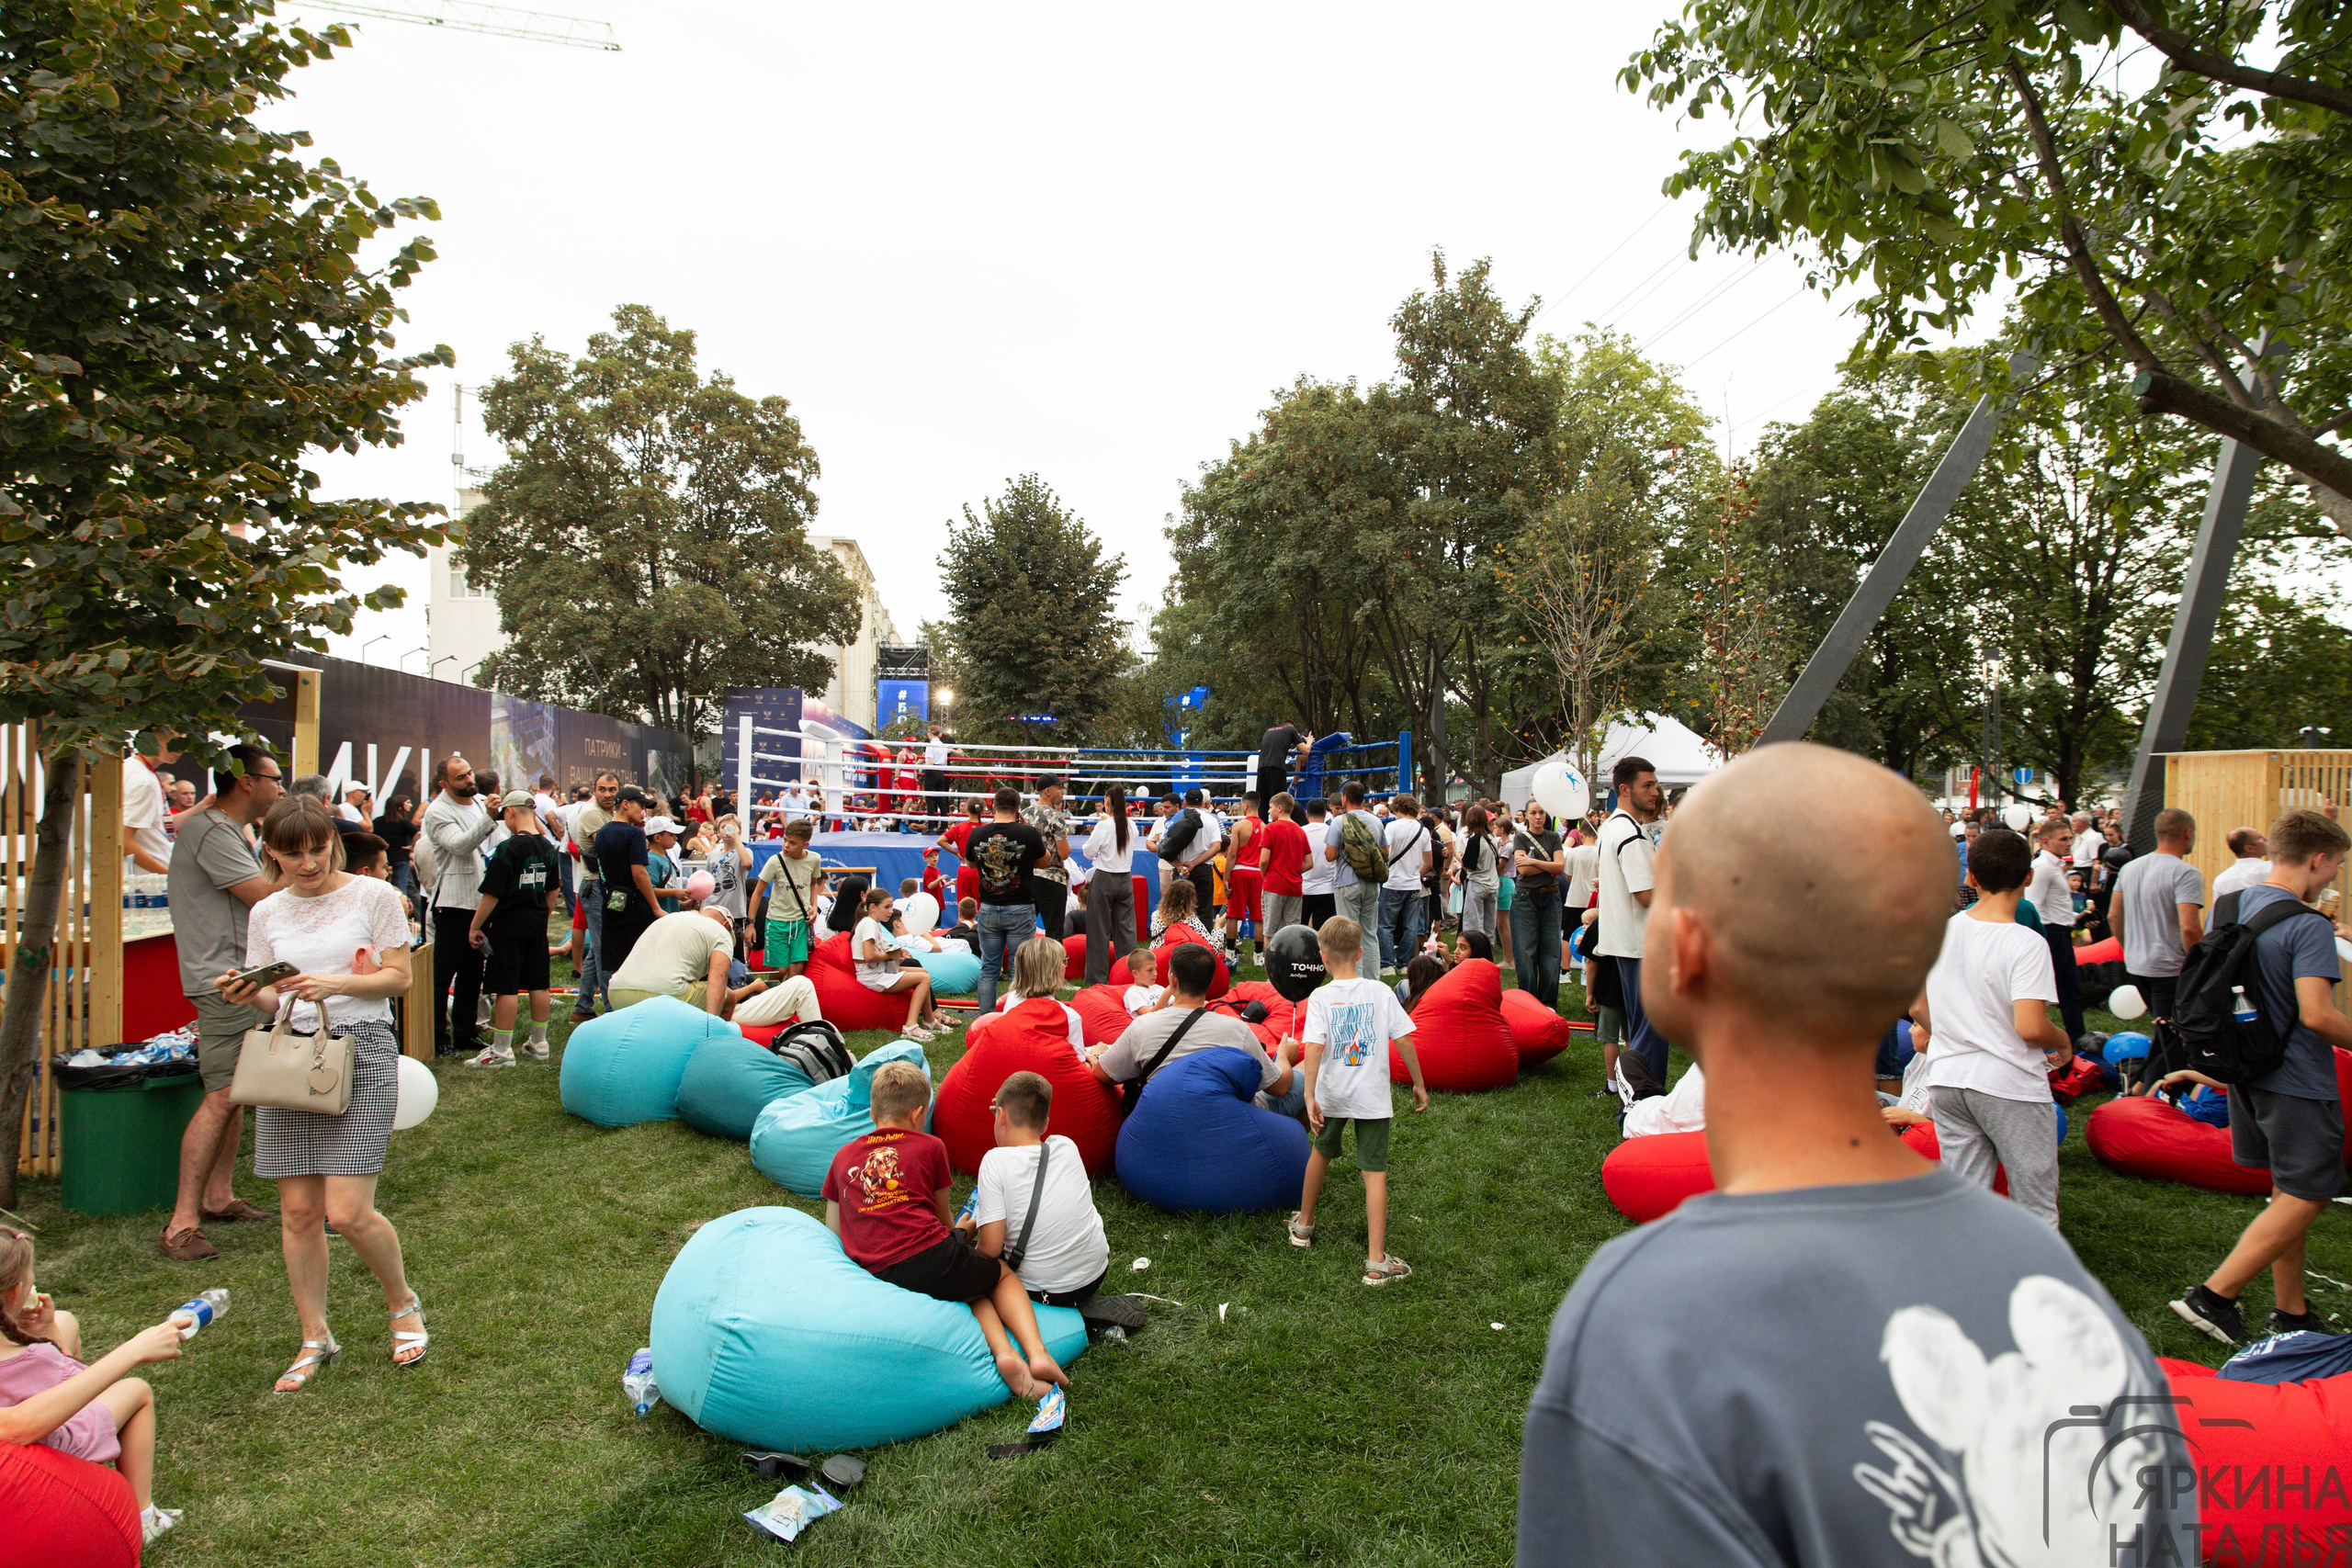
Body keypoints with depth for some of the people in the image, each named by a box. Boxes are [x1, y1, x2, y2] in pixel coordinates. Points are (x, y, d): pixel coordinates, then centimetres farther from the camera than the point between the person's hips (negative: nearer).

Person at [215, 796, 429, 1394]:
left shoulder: (373, 895, -1)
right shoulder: (268, 913, 10)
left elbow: (399, 977, -2)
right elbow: (272, 998, 13)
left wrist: (335, 984, -17)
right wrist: (248, 994, -8)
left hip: (361, 1048, -4)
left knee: (348, 1212, -9)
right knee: (298, 1210, 7)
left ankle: (404, 1304, 19)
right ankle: (315, 1339, 24)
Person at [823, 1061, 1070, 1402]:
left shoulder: (843, 1157, 18)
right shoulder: (929, 1147, 11)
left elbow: (833, 1236, 22)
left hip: (883, 1280, 3)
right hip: (935, 1258, -3)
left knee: (973, 1293, 27)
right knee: (1003, 1274, 26)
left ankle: (1005, 1353, -2)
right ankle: (1037, 1352, 2)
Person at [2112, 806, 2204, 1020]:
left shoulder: (2130, 868, 7)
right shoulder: (2185, 873, -14)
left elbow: (2113, 917, 12)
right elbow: (2189, 928, -23)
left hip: (2135, 967, 7)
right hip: (2170, 970, -7)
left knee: (2161, 1028, 21)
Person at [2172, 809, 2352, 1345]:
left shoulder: (2233, 904, 5)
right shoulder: (2308, 926, -20)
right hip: (2298, 1082, -8)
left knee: (2288, 1191, 18)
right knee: (2305, 1199, 0)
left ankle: (2291, 1310, 26)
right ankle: (2214, 1295, -2)